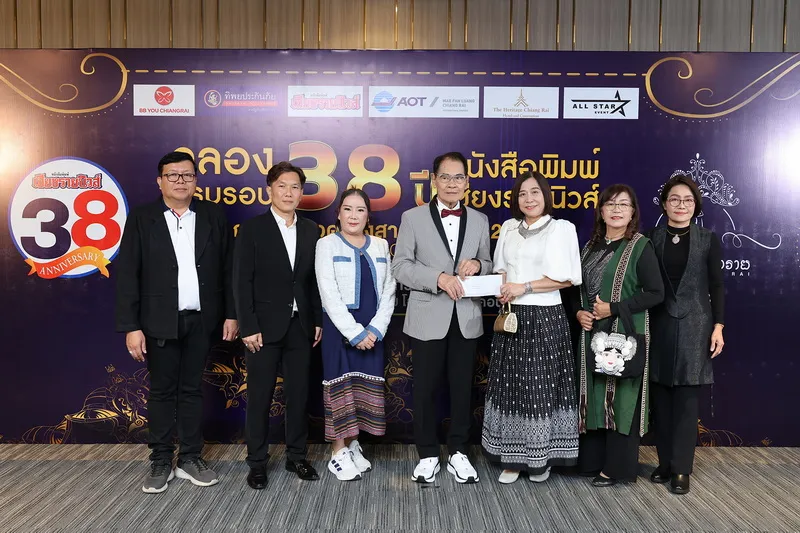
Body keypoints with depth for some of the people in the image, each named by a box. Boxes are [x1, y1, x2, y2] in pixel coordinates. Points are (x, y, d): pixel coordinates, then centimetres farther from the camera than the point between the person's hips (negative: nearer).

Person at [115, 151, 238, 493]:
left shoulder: (214, 216, 3)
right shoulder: (141, 219, -1)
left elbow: (228, 268, 4)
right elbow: (127, 275, -4)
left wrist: (231, 313, 1)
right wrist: (131, 326, -9)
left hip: (201, 321, 1)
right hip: (160, 322, -1)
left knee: (192, 389, 11)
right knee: (161, 391, 9)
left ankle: (191, 459, 23)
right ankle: (161, 462, 22)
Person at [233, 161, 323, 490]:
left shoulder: (311, 230, 8)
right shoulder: (252, 229, -4)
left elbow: (314, 280, 9)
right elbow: (242, 282, -7)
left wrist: (318, 321, 5)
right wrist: (248, 327, -13)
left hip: (300, 326, 4)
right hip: (265, 326, -3)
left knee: (299, 394, 10)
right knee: (260, 397, 6)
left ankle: (296, 456, 25)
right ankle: (257, 462, 20)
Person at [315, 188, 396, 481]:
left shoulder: (380, 246, 9)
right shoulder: (327, 244, -2)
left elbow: (388, 291, 5)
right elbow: (329, 294, -10)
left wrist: (375, 328, -8)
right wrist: (355, 332, -15)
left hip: (372, 329, 4)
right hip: (339, 326, -4)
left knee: (365, 386, 9)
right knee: (341, 386, 1)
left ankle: (354, 445, 24)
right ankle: (339, 453, 13)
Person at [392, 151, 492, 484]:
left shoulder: (480, 221, 9)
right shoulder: (412, 218, 0)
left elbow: (489, 266, 14)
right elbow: (400, 267, -6)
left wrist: (477, 264, -10)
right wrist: (439, 278, -20)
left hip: (467, 318, 3)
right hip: (428, 318, -2)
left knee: (462, 389, 11)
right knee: (425, 389, 7)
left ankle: (458, 453, 27)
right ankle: (428, 455, 23)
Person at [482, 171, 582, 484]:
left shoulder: (561, 228, -3)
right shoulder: (508, 228, 11)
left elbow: (567, 278, -8)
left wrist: (524, 287, -14)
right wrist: (501, 290, -3)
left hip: (545, 319, -4)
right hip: (511, 317, 5)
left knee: (542, 387, 2)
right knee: (510, 385, 6)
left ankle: (542, 458, 17)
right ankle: (512, 458, 17)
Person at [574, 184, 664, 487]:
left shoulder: (640, 246, -5)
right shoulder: (591, 246, 12)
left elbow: (655, 293, -11)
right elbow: (578, 287, 17)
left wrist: (613, 309, -16)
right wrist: (578, 312, -2)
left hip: (623, 334, -5)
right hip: (591, 334, 6)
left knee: (619, 399, 1)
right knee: (593, 396, 11)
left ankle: (616, 468, 14)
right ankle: (592, 460, 24)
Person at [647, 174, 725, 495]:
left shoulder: (708, 239, 2)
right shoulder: (652, 238, 4)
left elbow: (716, 286, 2)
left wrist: (718, 327, -4)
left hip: (694, 326, -1)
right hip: (660, 326, 1)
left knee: (686, 399, 1)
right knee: (661, 398, 7)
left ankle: (681, 468, 10)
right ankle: (665, 462, 19)